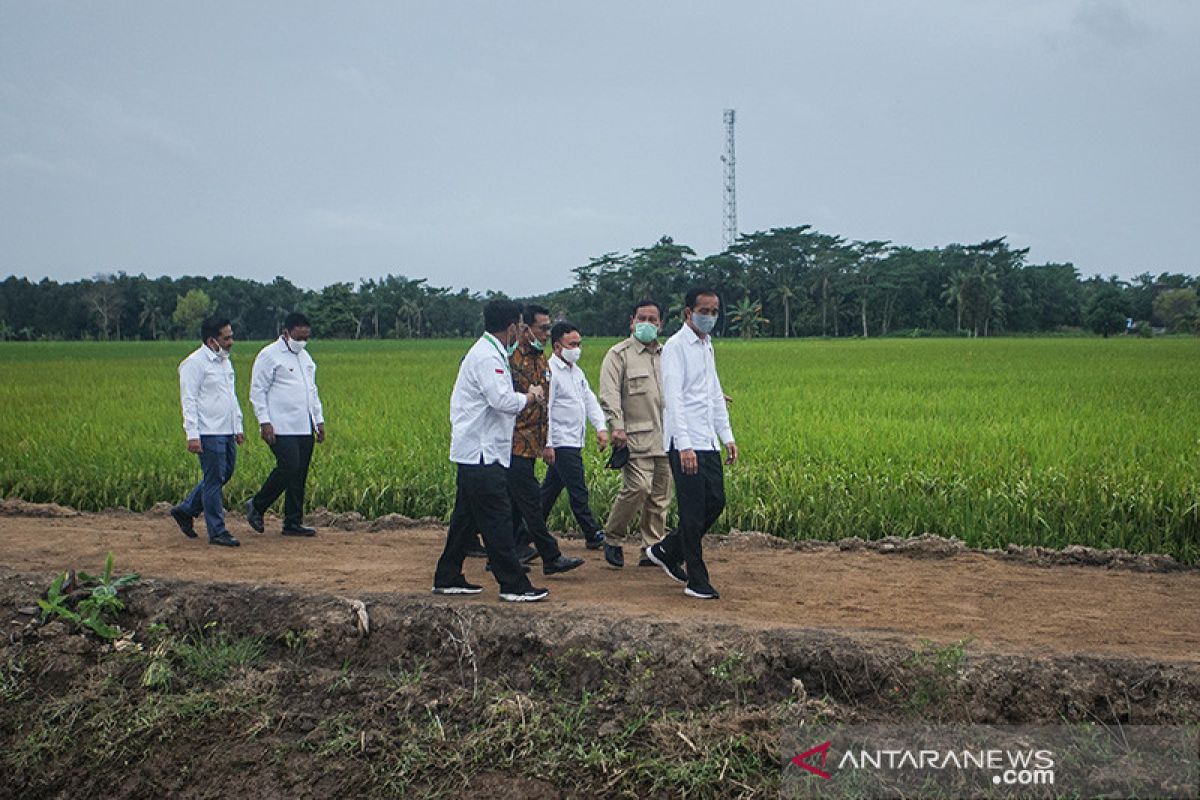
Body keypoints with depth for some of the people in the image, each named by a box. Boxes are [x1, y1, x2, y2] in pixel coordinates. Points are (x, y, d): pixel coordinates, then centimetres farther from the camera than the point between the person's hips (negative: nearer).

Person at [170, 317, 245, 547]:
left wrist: (238, 427, 20)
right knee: (214, 481, -3)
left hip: (227, 432, 9)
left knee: (225, 475, 15)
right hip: (209, 433, -9)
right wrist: (192, 435, -18)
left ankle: (185, 510, 29)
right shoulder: (195, 363, -10)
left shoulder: (225, 361, 17)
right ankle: (217, 532, 4)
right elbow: (189, 401, -13)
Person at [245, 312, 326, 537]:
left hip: (305, 428, 7)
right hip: (281, 428, -7)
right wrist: (264, 422, -14)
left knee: (300, 475, 5)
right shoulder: (269, 355, -5)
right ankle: (256, 506, 4)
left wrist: (319, 419, 20)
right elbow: (257, 391, -7)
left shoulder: (305, 357, 19)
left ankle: (293, 523, 11)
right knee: (288, 468, -16)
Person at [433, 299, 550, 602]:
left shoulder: (491, 353, 17)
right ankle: (513, 585, -3)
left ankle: (447, 579, 22)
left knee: (466, 517, 15)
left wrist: (524, 396, 5)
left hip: (474, 452, 11)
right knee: (497, 520, -7)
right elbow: (503, 401, -24)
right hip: (482, 453, -11)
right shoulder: (487, 357, -16)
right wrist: (530, 397, -7)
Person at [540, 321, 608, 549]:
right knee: (578, 492, -4)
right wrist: (547, 444, -21)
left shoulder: (577, 372, 17)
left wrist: (601, 427, 1)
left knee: (551, 489, 14)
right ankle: (593, 535, 2)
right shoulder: (550, 372, -13)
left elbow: (590, 400, 16)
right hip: (561, 443, -9)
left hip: (574, 442, 9)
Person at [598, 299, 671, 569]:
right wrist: (617, 427, -19)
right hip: (635, 436, -6)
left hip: (664, 438, 6)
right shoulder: (619, 354, 0)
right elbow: (609, 395, -9)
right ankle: (612, 539, 2)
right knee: (638, 488, -18)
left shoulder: (666, 355, 19)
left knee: (660, 495, 6)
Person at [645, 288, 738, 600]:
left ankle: (667, 551, 26)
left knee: (715, 503, 10)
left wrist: (727, 436, 17)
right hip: (685, 444, -8)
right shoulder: (675, 347, -10)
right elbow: (673, 398, -17)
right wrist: (684, 445, -24)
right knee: (693, 511, -3)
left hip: (708, 442, 9)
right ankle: (697, 581, 5)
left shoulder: (707, 346, 17)